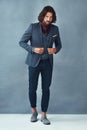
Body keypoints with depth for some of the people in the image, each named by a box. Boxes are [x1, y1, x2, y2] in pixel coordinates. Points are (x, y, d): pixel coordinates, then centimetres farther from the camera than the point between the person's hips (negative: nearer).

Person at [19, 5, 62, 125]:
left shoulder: (55, 29, 0)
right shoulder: (33, 27, -8)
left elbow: (59, 44, 11)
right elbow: (22, 42, -5)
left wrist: (55, 50, -12)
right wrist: (33, 49, -20)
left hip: (48, 63, 2)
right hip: (34, 62, -2)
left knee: (46, 89, 3)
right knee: (32, 88, 5)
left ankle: (44, 115, 16)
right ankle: (34, 111, 29)